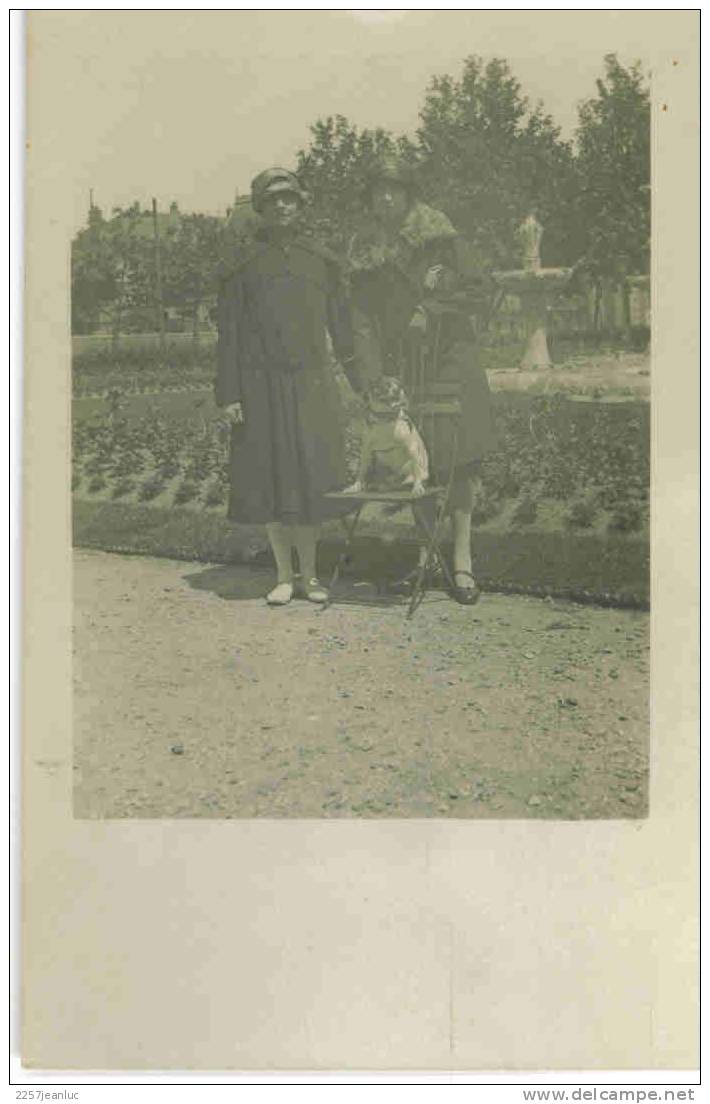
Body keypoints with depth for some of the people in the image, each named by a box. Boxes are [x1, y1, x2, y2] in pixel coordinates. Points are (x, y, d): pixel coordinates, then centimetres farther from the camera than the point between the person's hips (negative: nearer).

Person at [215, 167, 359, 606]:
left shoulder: (321, 260, 10)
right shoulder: (244, 262, 5)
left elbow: (342, 325, 11)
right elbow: (229, 332, 3)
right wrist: (229, 394, -4)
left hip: (312, 382, 1)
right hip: (263, 384, -1)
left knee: (311, 476, 0)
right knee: (271, 477, 2)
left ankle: (309, 574, 12)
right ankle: (285, 574, 14)